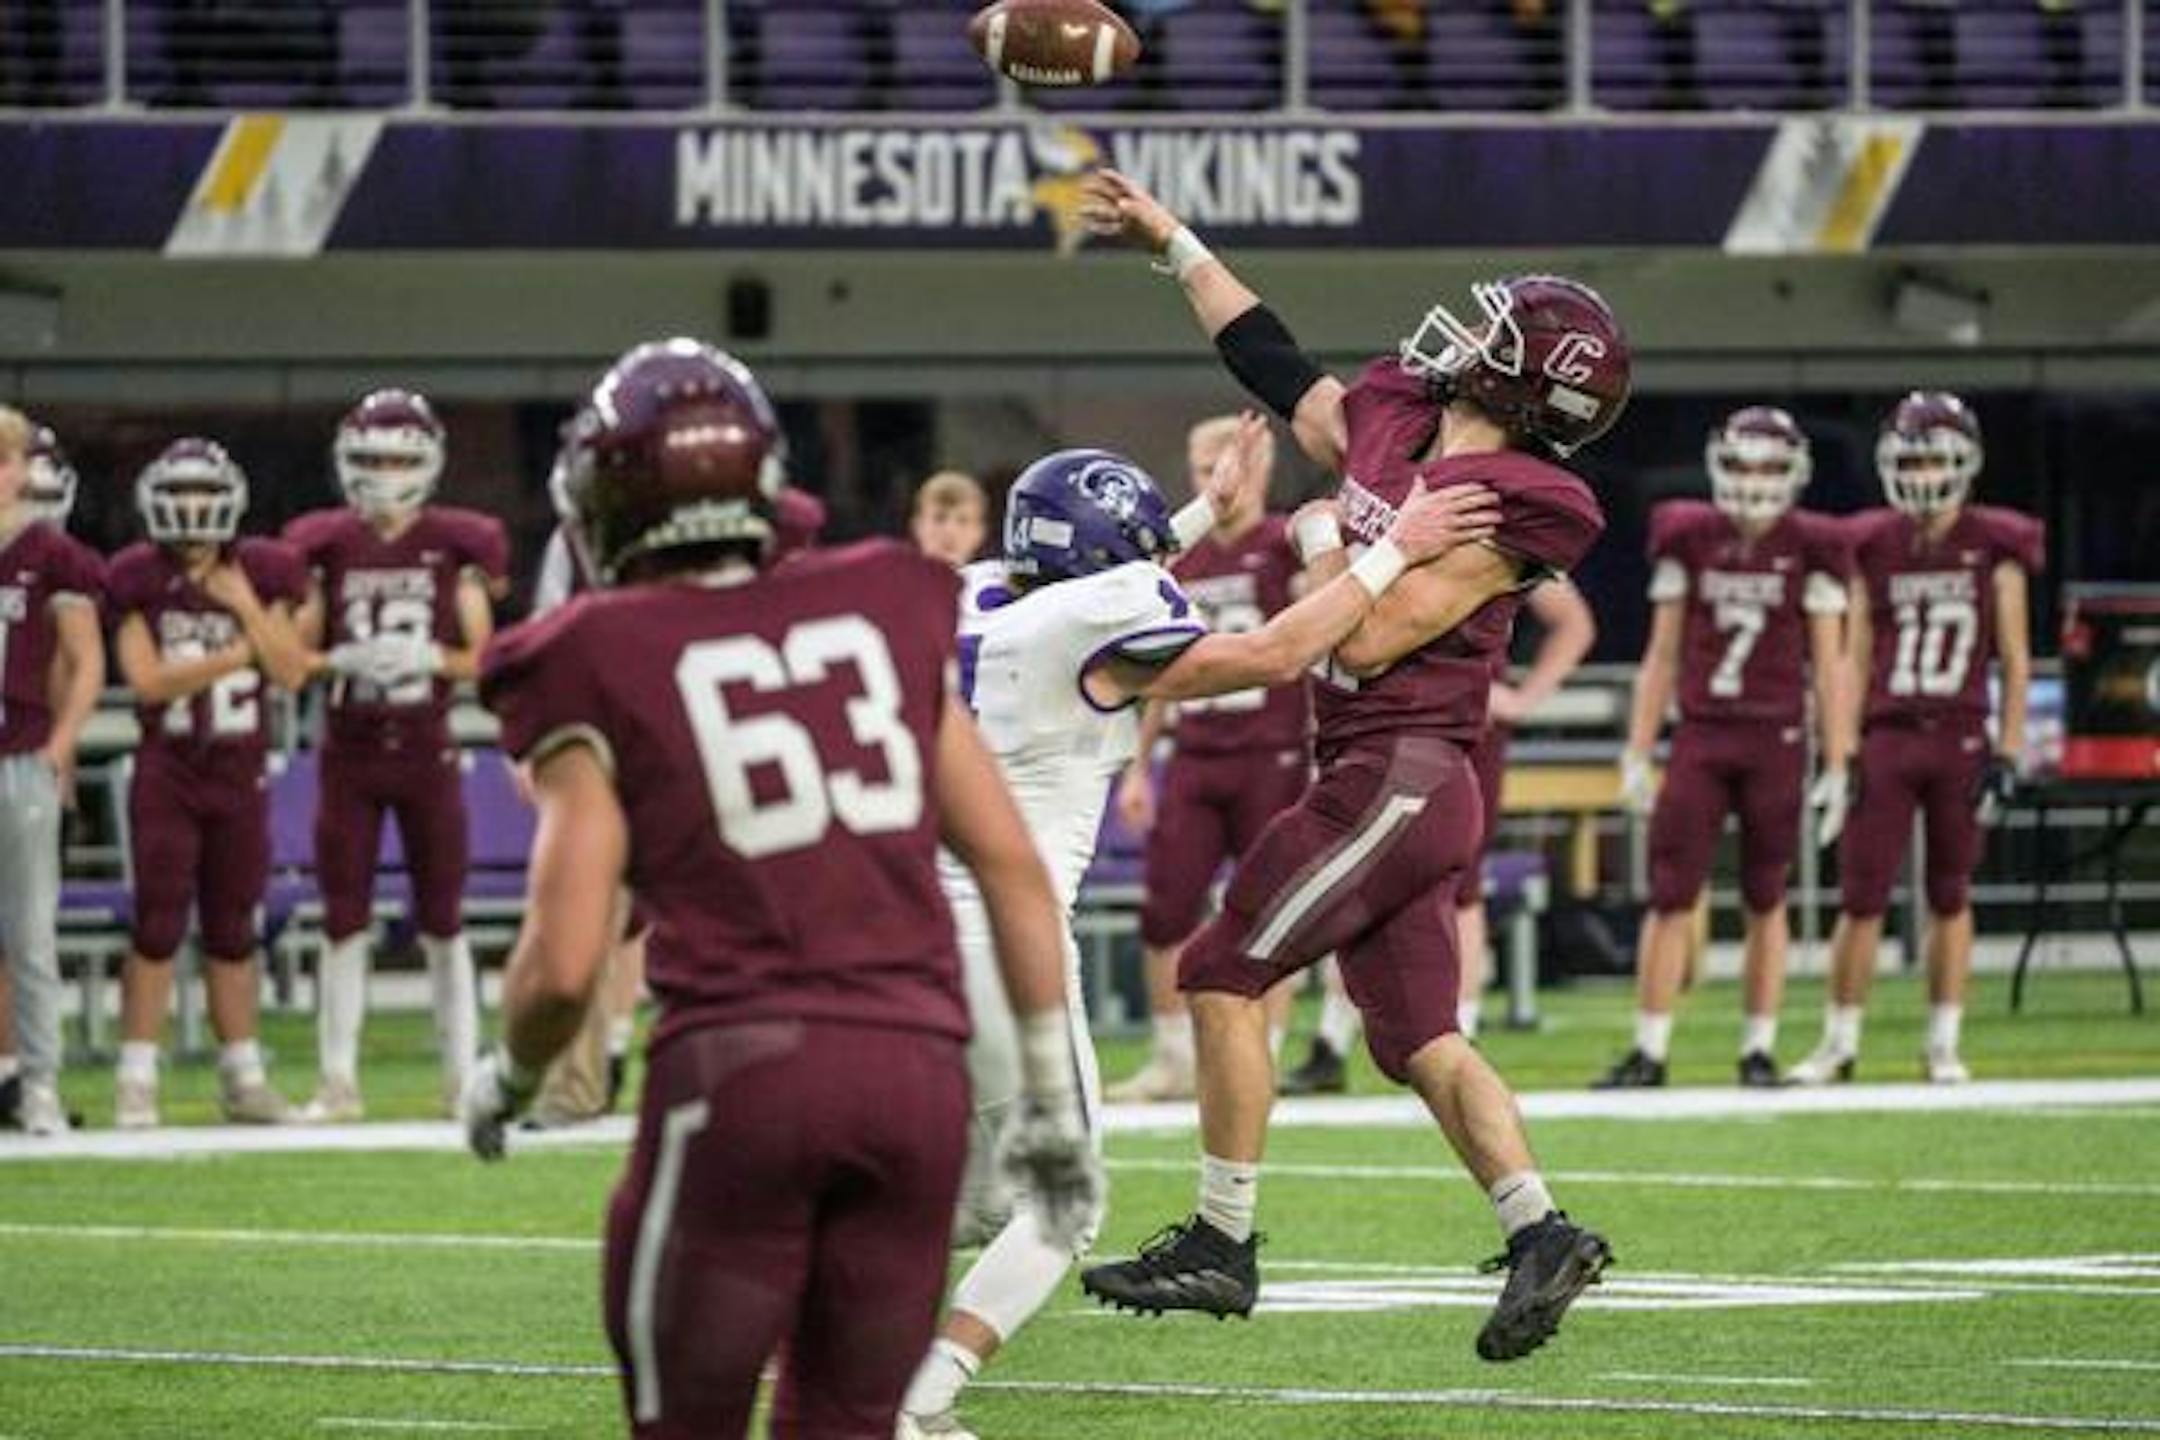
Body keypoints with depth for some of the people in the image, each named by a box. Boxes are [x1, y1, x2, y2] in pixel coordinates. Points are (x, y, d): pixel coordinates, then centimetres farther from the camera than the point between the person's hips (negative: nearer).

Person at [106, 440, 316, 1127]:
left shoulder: (259, 576, 3)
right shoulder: (139, 581, -4)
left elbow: (291, 673, -2)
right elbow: (146, 679, -13)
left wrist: (246, 609, -12)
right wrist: (232, 656, -13)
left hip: (240, 772, 3)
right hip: (167, 771, -3)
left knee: (232, 930, 10)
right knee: (159, 926, -7)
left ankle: (243, 1078, 16)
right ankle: (135, 1082, -5)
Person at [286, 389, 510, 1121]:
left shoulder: (456, 547, 0)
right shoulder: (326, 548, 2)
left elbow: (481, 655, 2)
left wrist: (429, 657, -17)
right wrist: (345, 660, -16)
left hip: (426, 750, -1)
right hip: (349, 752, 1)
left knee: (443, 923, 4)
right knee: (344, 923, 2)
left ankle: (462, 1074, 9)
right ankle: (339, 1080, 7)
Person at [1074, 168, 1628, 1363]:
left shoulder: (1503, 508, -15)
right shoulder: (1392, 424, 9)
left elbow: (1368, 640, -18)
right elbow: (1279, 370, 26)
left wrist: (1324, 547, -1)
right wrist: (1173, 243, 32)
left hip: (1398, 776, -9)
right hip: (1380, 781, 9)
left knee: (1223, 976, -4)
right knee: (1416, 1036, 6)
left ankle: (1221, 1244, 1)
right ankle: (1540, 1234, -1)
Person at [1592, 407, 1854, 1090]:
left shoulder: (1810, 551, 1)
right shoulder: (1688, 541, 5)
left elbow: (1828, 666, 2)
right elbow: (1663, 656, 10)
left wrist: (1836, 768, -1)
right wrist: (1637, 753, 6)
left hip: (1776, 740, -1)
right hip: (1701, 735, 1)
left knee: (1765, 900, 5)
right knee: (1670, 898, -3)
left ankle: (1759, 1050, 13)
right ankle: (1649, 1051, 0)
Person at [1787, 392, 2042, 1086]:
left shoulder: (1995, 549, 1)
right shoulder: (1874, 549, 6)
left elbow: (2015, 660, 3)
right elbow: (1856, 658, 8)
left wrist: (2008, 754, -3)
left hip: (1960, 739, -1)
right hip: (1887, 736, 1)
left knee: (1951, 895, 5)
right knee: (1861, 895, -1)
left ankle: (1944, 1045, 12)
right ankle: (1839, 1043, 7)